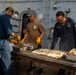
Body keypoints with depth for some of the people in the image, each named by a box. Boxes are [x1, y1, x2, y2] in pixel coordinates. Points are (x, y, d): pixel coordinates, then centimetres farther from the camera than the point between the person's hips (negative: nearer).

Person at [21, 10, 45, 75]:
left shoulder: (38, 24, -10)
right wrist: (23, 39, 3)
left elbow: (43, 32, -10)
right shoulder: (28, 24, 7)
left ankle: (41, 68, 20)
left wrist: (39, 38, -25)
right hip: (30, 43, 6)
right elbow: (27, 33, 13)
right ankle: (33, 66, 33)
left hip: (37, 43, -5)